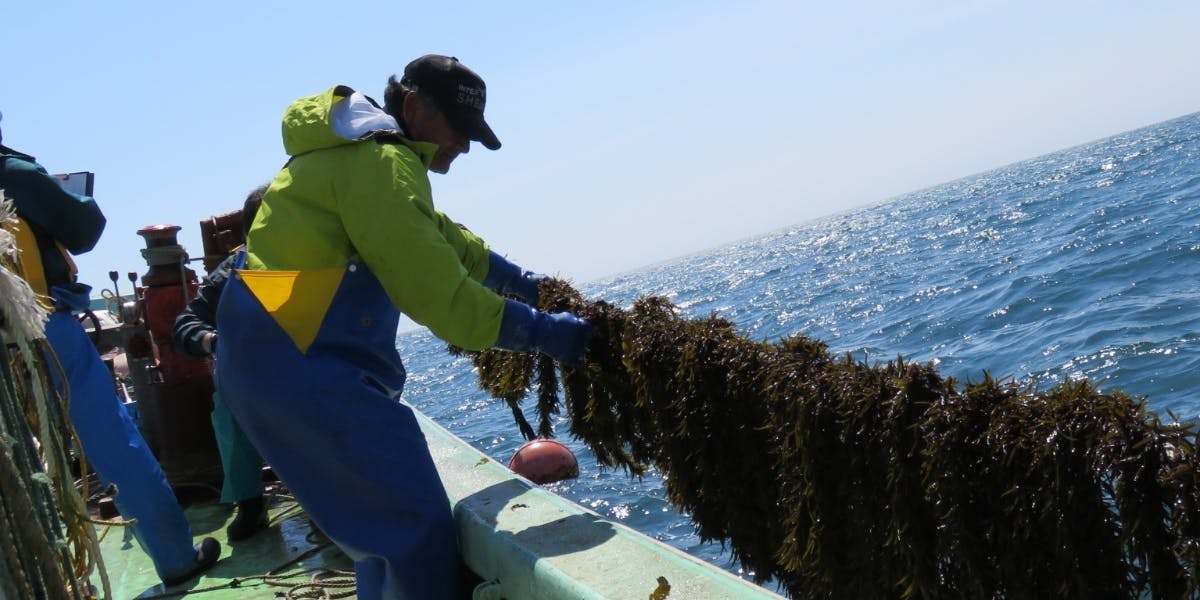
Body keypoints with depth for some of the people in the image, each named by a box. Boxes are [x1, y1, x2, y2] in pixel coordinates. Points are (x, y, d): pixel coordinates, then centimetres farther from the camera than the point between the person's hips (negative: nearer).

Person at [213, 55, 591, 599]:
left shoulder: (360, 152, 18)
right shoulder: (380, 163, -15)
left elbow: (446, 242, 25)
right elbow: (439, 294, -20)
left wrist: (528, 285, 20)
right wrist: (545, 333, -13)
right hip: (301, 365, -11)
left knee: (385, 522, 19)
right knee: (417, 527, -10)